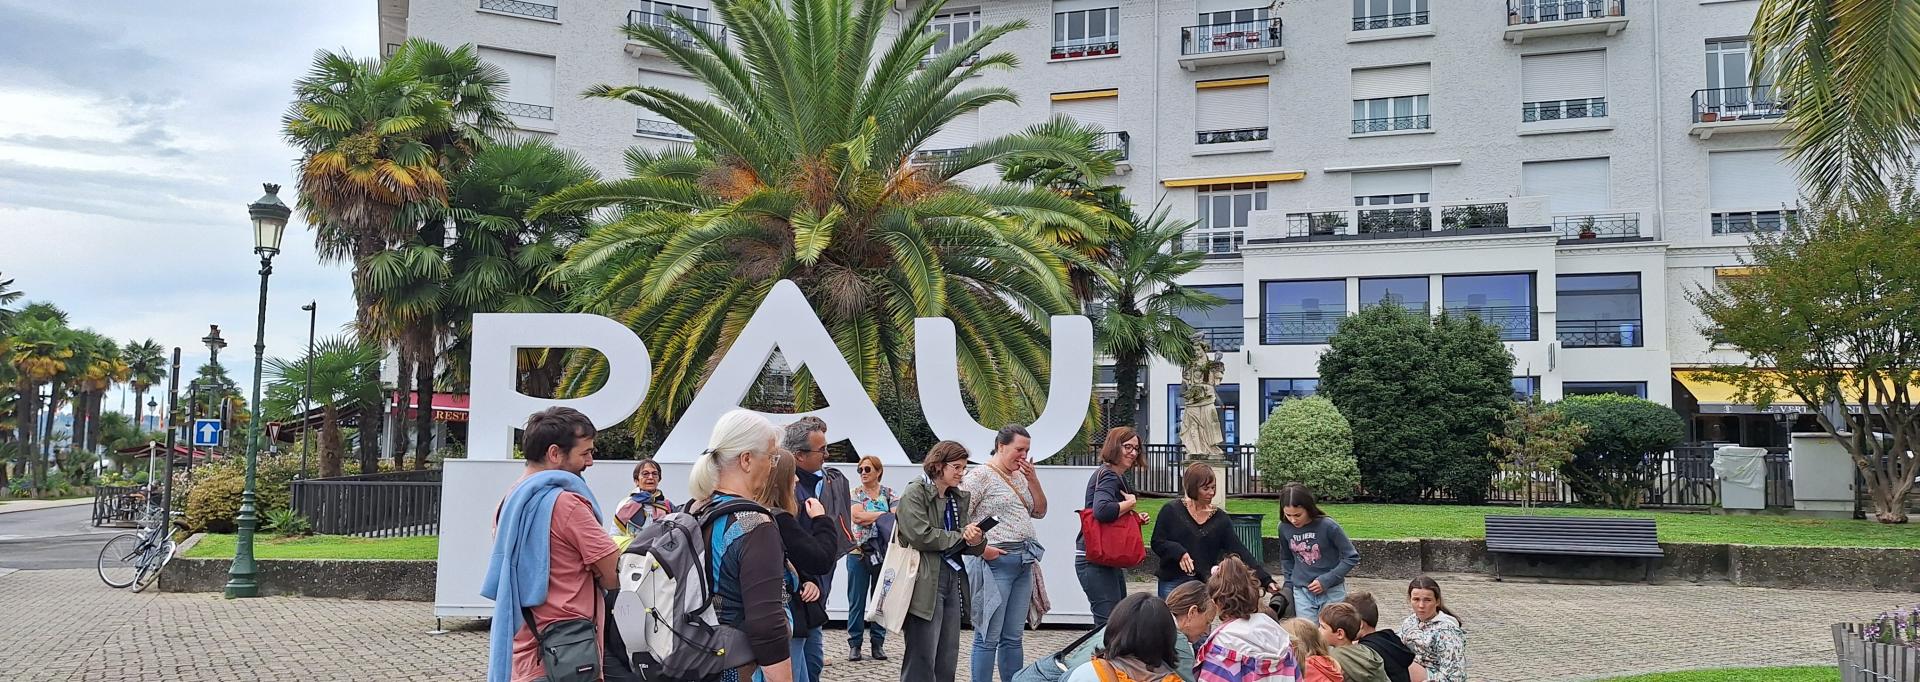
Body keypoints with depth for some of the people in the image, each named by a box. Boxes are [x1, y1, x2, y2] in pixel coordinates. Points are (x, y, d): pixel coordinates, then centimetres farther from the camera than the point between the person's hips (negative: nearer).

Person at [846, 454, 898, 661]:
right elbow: (857, 516, -13)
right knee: (856, 600, 0)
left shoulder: (889, 493, 8)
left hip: (884, 553, 1)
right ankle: (854, 644, 8)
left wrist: (870, 518, -13)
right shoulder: (856, 493, 4)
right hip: (859, 552, -1)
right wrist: (886, 514, -9)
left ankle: (878, 643, 14)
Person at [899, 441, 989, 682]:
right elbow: (920, 535, -18)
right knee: (922, 658, -5)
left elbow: (969, 546, 16)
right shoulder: (915, 493, -5)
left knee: (948, 660, 8)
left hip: (953, 580, 7)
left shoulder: (959, 498, 16)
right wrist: (961, 536, -7)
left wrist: (976, 541, -9)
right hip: (926, 582, -7)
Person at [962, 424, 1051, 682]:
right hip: (996, 562, -8)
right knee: (989, 638, -4)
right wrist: (980, 548, -16)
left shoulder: (1020, 476, 16)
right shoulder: (981, 475, -8)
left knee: (1013, 637, 11)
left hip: (1024, 563, 8)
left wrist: (1033, 480, 5)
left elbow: (1040, 512, 18)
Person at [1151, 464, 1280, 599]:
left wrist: (1266, 580, -9)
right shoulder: (1171, 511, -2)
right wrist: (1178, 552, -22)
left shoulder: (1219, 518, 4)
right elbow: (1157, 542, -2)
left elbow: (1239, 550, -1)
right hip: (1172, 584, -2)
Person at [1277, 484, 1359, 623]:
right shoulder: (1284, 528, -4)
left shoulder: (1328, 526, -16)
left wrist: (1327, 580, -14)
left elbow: (1352, 557, -9)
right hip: (1301, 593, 3)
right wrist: (1289, 585, 6)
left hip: (1331, 592, -3)